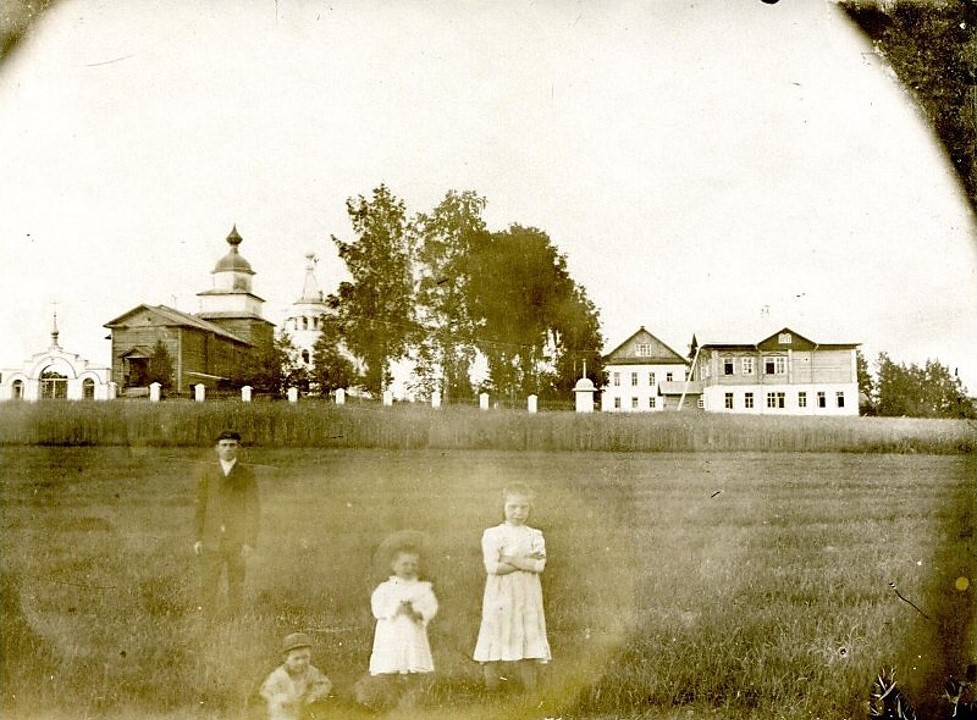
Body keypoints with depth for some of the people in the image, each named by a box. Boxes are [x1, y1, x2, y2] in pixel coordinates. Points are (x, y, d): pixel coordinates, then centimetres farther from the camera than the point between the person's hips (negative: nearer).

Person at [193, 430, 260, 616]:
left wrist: (250, 541, -6)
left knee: (236, 588, 5)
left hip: (237, 541, -1)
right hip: (211, 540, 1)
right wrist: (198, 538, 1)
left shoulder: (247, 475, 2)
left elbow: (252, 510, 0)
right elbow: (201, 508, 8)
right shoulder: (207, 474, 7)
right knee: (207, 586, 0)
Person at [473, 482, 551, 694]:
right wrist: (527, 561, -10)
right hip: (500, 597, -2)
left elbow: (540, 565, -6)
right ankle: (492, 694, 6)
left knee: (528, 649, 1)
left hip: (527, 598, 2)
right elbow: (492, 567, -12)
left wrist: (510, 559, -11)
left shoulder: (535, 535, 9)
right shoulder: (492, 534, 2)